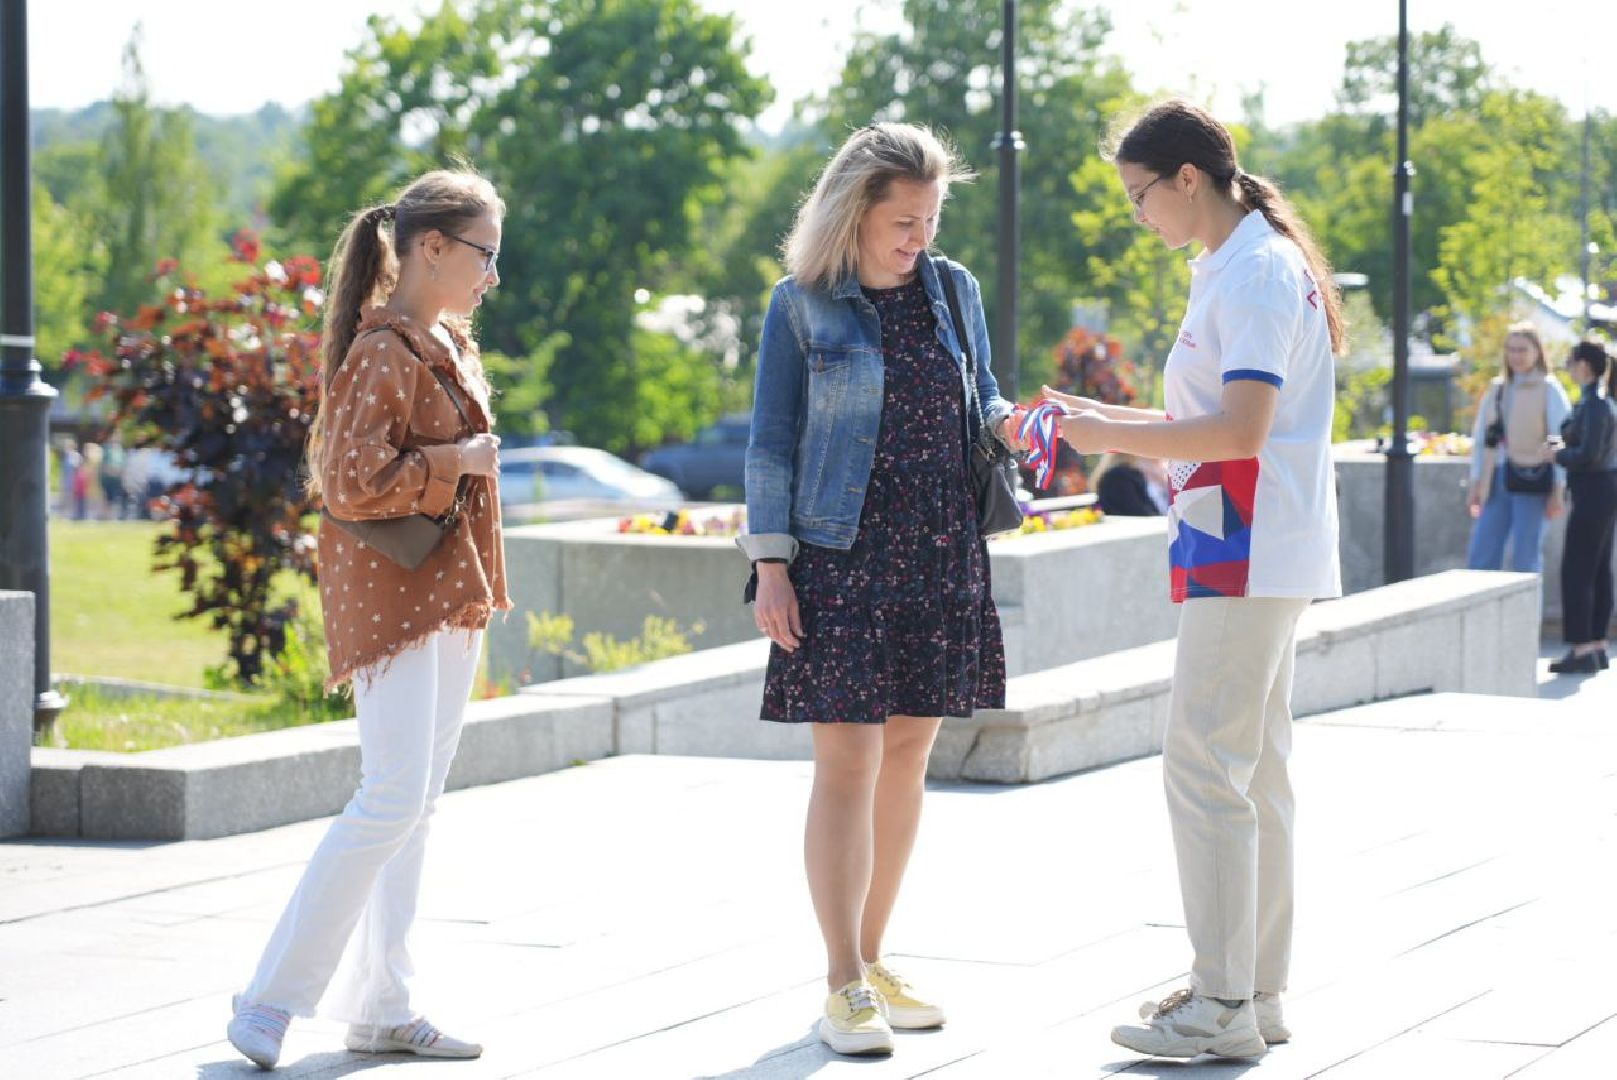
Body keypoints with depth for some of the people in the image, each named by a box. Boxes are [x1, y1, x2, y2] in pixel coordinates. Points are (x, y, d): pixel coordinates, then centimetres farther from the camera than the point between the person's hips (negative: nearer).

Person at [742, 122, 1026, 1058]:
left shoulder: (954, 289, 8)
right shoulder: (803, 305, -2)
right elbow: (772, 441, -1)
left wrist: (1005, 421, -6)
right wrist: (771, 565, -7)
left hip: (943, 557, 5)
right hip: (843, 554, -5)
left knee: (908, 754, 9)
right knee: (847, 762, -7)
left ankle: (873, 958, 20)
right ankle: (845, 984, -3)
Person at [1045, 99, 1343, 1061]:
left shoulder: (1255, 275, -15)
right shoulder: (1239, 267, 18)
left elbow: (1242, 429, -22)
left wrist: (1116, 437, -15)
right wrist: (1110, 420, 13)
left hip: (1246, 552, -11)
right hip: (1258, 555, 11)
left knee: (1206, 769, -10)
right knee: (1255, 771, 13)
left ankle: (1222, 1008, -9)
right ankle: (1258, 989, 18)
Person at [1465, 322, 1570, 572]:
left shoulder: (1548, 390, -1)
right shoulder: (1495, 389, 14)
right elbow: (1480, 438, 17)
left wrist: (1557, 491, -10)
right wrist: (1476, 485, 12)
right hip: (1497, 481, 5)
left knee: (1526, 561, -3)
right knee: (1479, 557, 0)